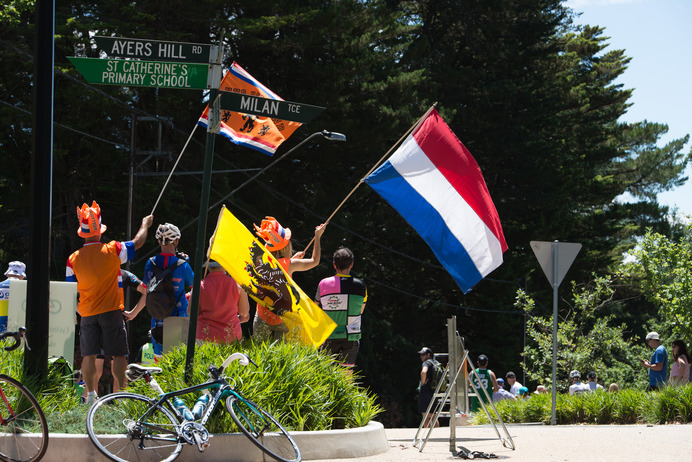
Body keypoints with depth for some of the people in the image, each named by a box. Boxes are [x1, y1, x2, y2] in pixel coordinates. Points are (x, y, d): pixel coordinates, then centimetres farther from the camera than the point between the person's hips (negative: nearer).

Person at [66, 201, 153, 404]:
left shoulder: (73, 259, 0)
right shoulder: (112, 250, -8)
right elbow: (137, 242, 6)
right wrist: (145, 225, 24)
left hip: (87, 313, 3)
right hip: (111, 310, -2)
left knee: (89, 355, 4)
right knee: (118, 354, 2)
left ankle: (90, 394, 0)